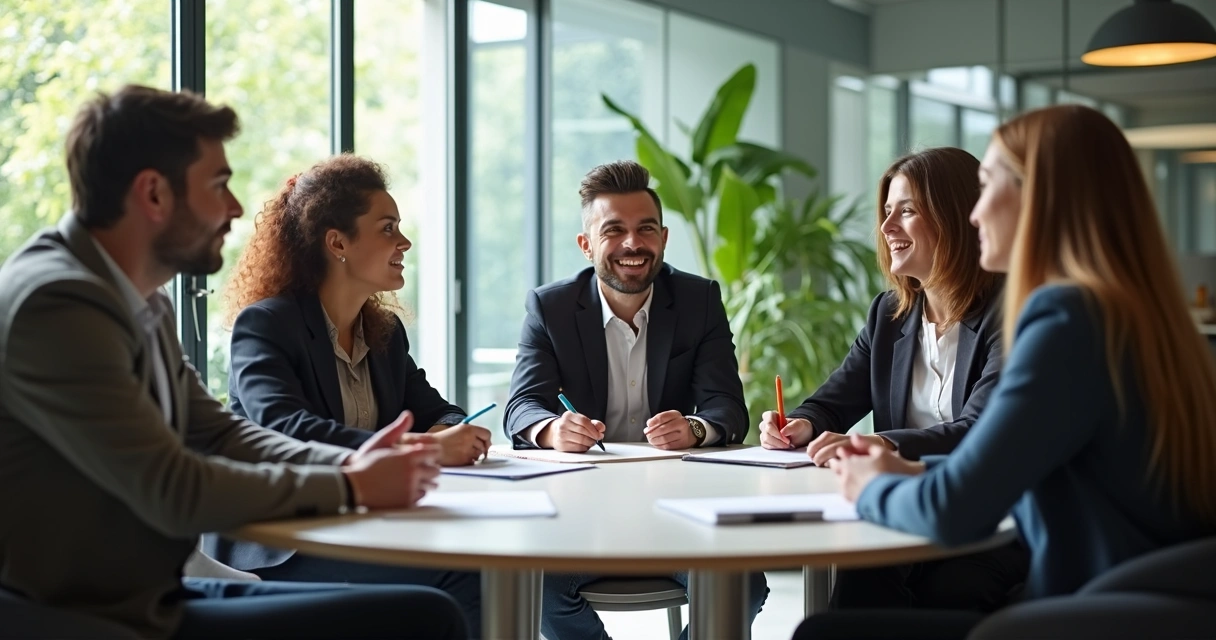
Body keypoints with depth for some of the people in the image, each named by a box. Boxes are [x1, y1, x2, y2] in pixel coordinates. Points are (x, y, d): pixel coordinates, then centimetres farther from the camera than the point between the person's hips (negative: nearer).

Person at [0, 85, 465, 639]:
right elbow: (176, 493, -22)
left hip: (152, 593, 10)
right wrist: (350, 487, -12)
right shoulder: (57, 304, -19)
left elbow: (218, 434, 15)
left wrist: (348, 463, -2)